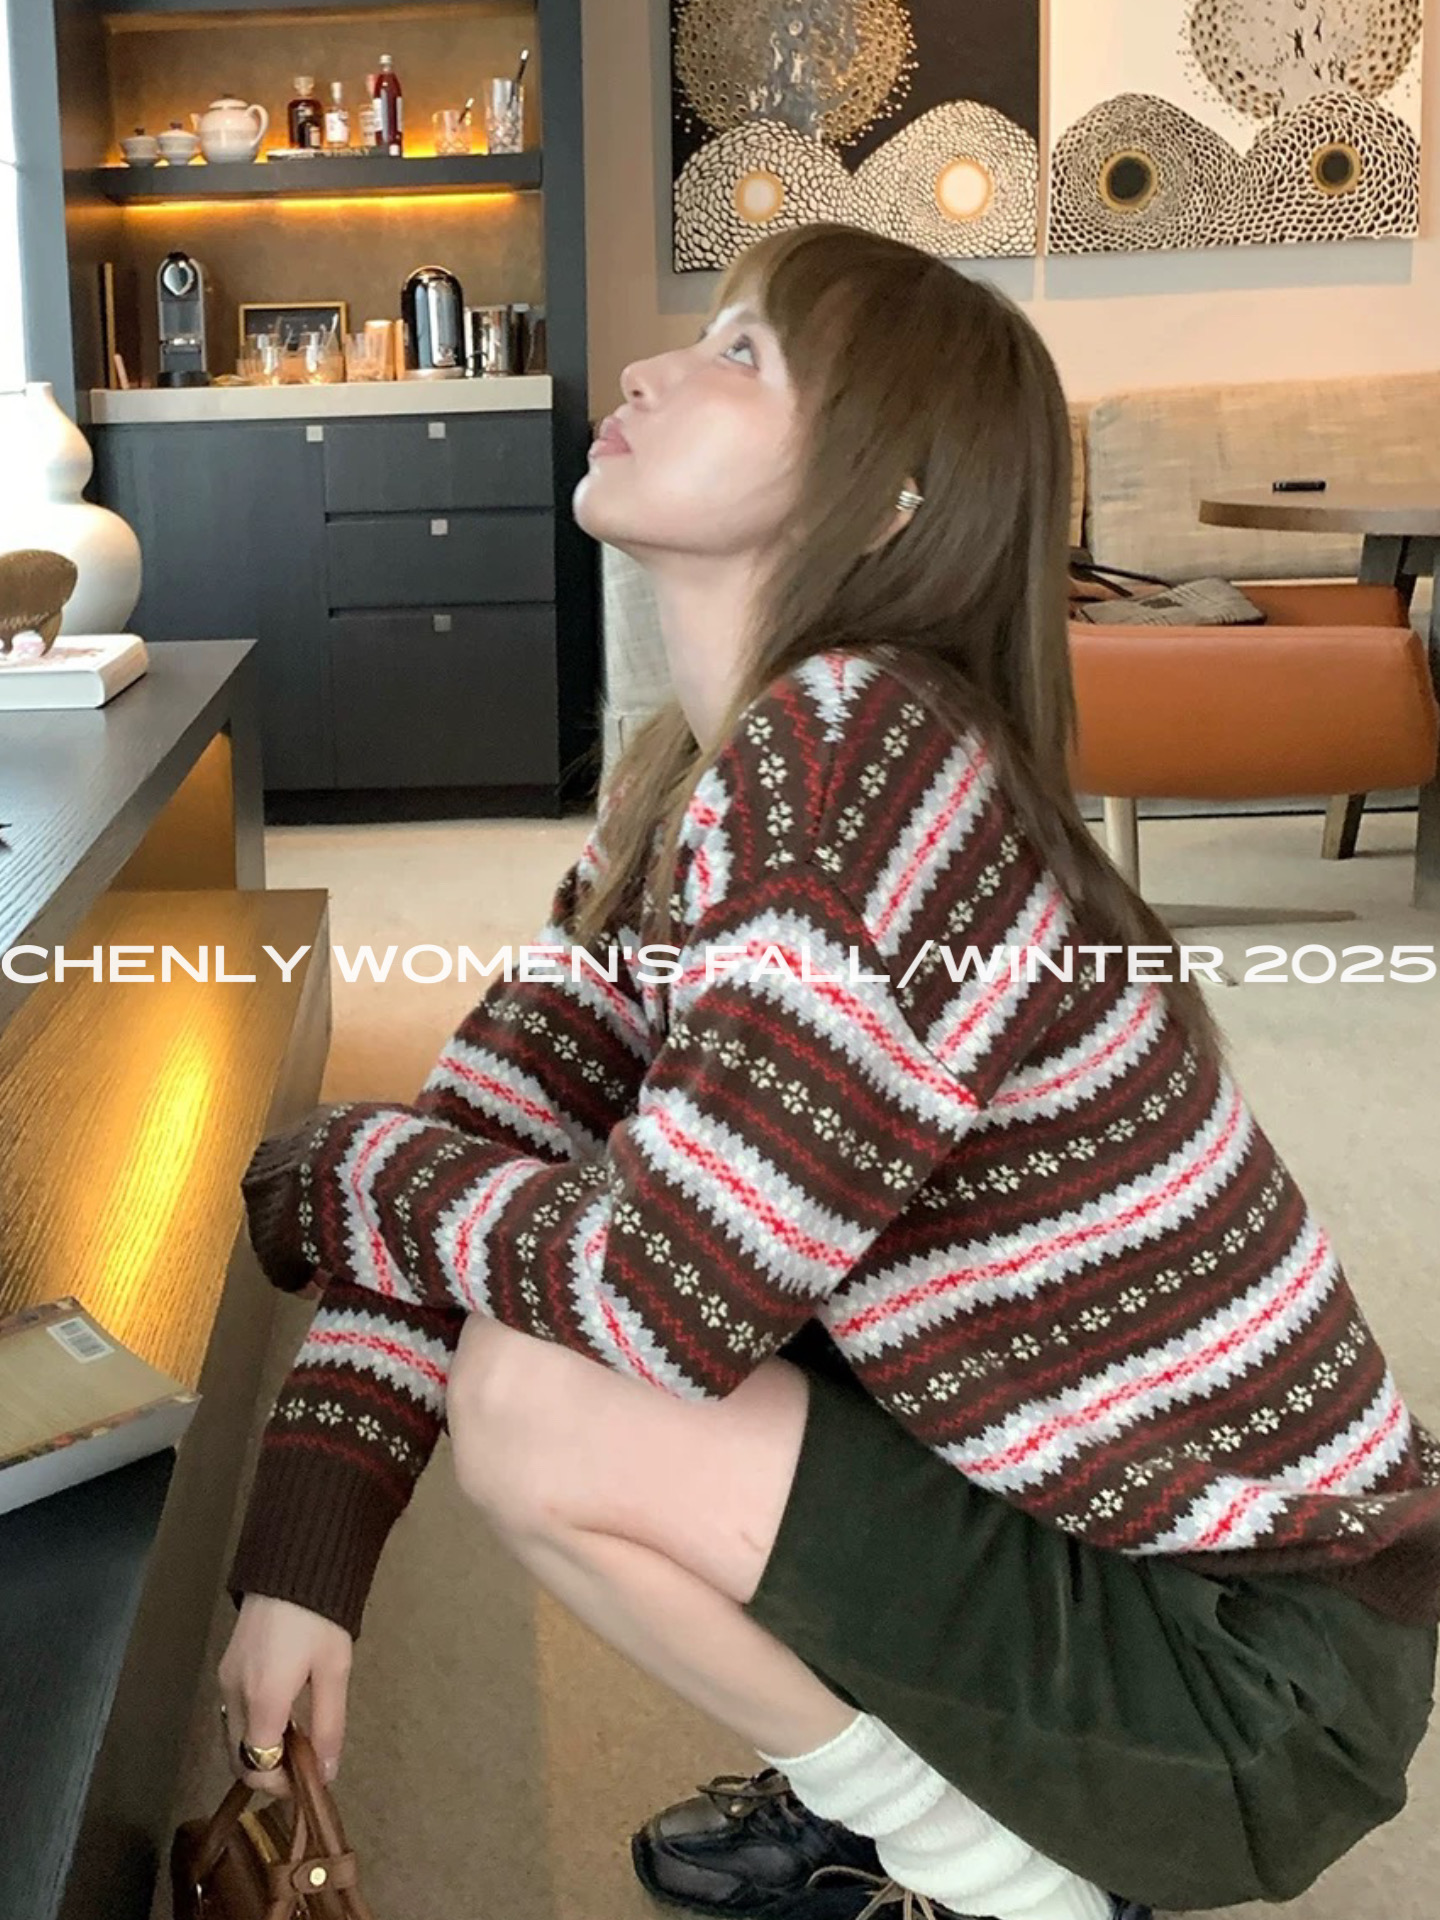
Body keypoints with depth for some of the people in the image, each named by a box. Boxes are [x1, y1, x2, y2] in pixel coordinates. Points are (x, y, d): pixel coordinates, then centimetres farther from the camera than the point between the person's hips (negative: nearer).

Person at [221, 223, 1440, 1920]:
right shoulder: (688, 782, 3)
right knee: (533, 1321, 6)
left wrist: (316, 1174, -10)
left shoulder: (845, 749, -27)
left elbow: (653, 1295, -28)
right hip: (1096, 1532, 8)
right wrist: (299, 1565, -9)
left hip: (1258, 1670, -8)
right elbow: (471, 1153, -1)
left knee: (537, 1404, -18)